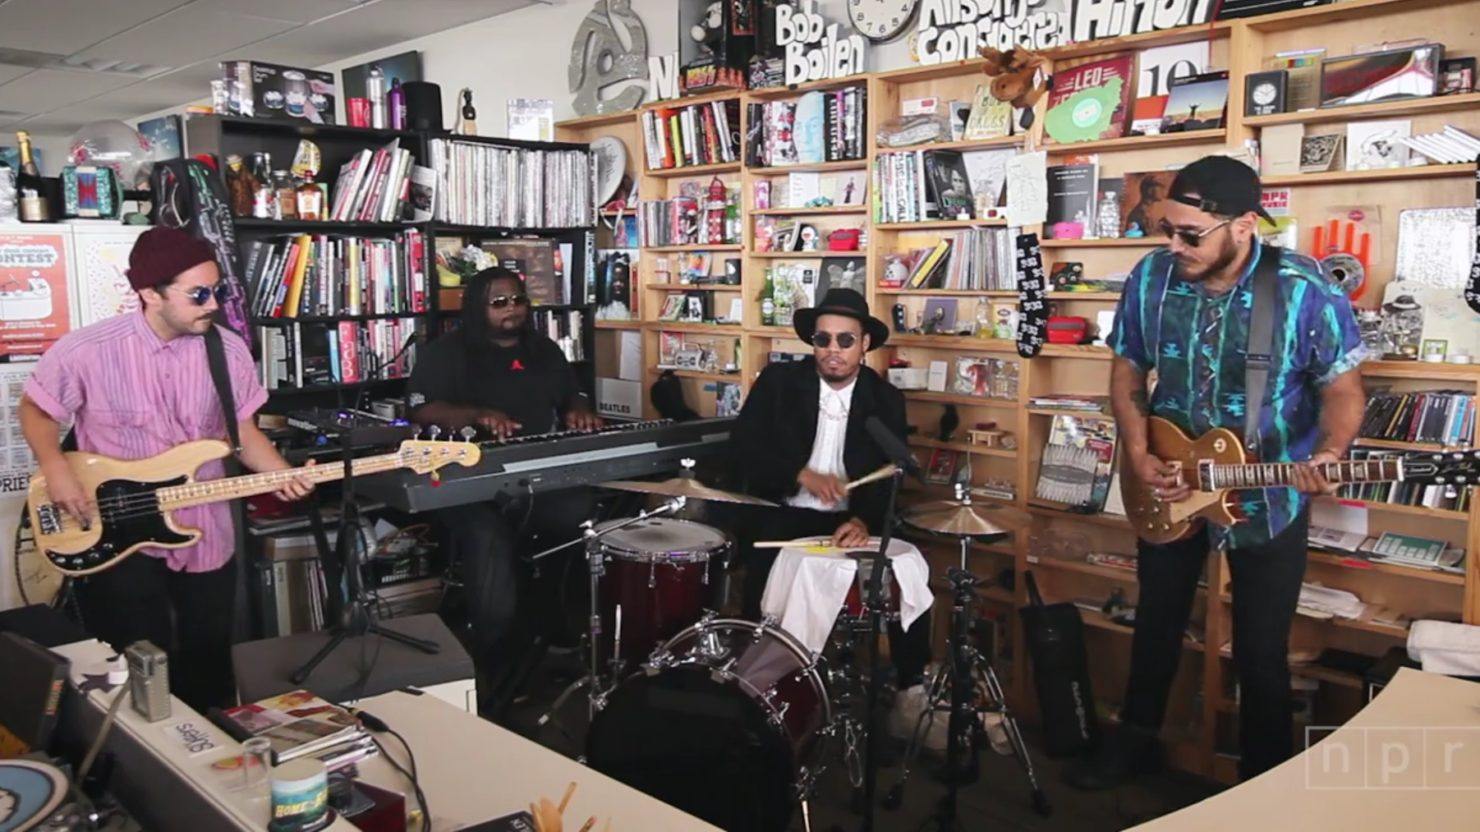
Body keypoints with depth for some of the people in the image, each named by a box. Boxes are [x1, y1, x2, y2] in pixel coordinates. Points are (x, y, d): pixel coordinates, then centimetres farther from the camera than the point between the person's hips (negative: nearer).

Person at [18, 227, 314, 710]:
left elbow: (243, 433, 2)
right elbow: (35, 410, 2)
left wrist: (283, 474, -15)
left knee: (209, 666, 17)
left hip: (206, 538, 3)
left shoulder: (228, 351, -7)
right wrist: (56, 470, -15)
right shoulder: (86, 351, -15)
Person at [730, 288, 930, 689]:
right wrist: (803, 475, -21)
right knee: (762, 568, -28)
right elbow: (744, 447, -6)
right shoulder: (777, 382, 1)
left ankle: (912, 683, 4)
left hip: (853, 521, 1)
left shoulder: (886, 400, 3)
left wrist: (864, 520, -27)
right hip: (784, 514, -1)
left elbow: (890, 476, -6)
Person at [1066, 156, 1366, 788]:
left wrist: (1326, 457, -30)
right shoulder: (1151, 278, -11)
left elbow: (1342, 389, -10)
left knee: (1261, 649, 7)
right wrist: (1137, 453, -11)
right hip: (1168, 485, 3)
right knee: (1157, 623, 19)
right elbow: (1127, 370, 1)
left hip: (1269, 496, -3)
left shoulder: (1304, 290, -20)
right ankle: (1136, 740, 40)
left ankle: (1264, 780, 30)